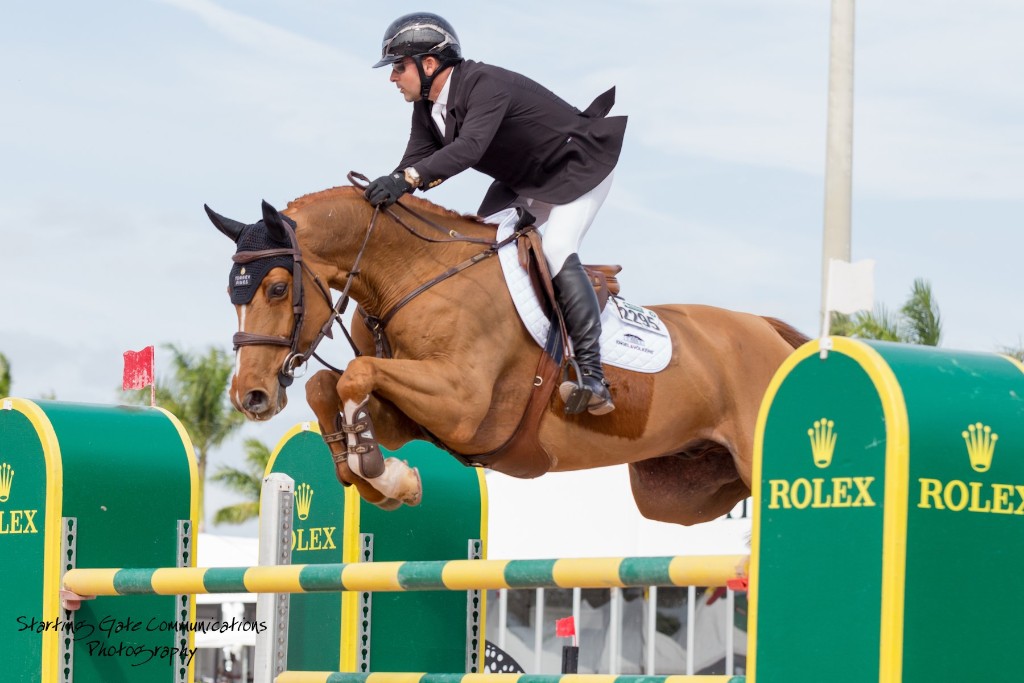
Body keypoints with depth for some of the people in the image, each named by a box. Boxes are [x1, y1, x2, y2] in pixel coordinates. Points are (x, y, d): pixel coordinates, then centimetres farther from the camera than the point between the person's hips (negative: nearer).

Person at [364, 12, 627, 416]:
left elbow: (470, 145, -50)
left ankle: (593, 379, -32)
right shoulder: (427, 108, -5)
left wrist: (407, 179, -61)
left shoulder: (486, 84, -34)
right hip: (522, 181, 10)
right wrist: (382, 192, -31)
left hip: (578, 167, -10)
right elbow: (415, 162, -10)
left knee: (556, 253, -27)